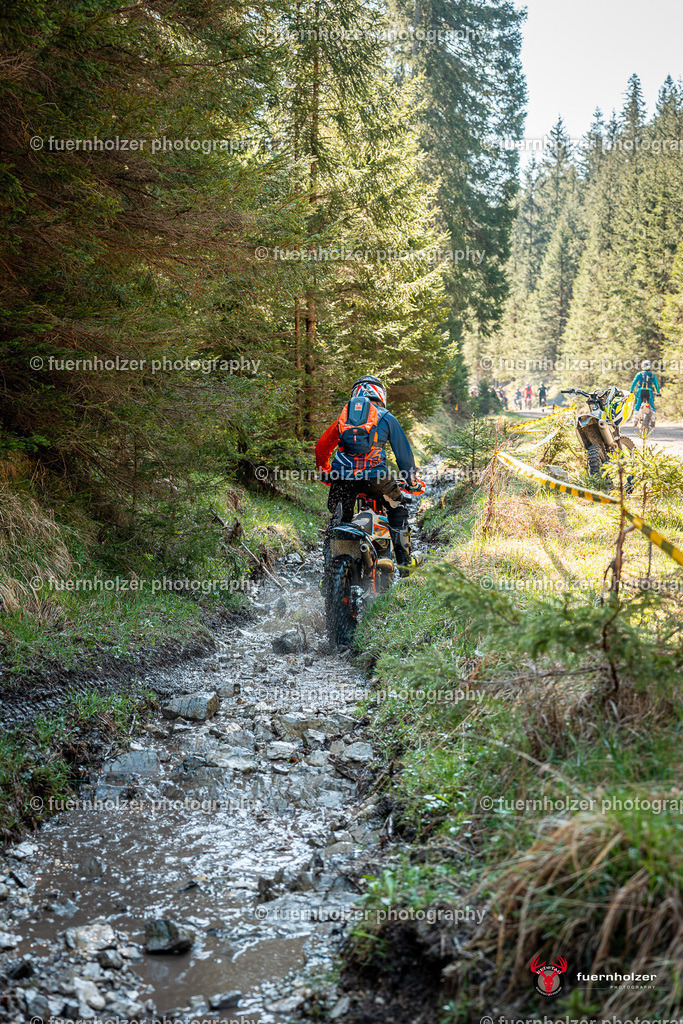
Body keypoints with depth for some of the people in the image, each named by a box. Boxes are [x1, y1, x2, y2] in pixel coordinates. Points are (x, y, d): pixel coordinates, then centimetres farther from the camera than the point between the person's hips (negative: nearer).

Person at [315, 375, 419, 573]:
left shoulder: (344, 416, 21)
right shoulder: (387, 418, 14)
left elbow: (321, 448, 20)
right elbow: (403, 451, 17)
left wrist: (326, 474, 33)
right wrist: (411, 479, 29)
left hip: (342, 477, 2)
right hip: (374, 475, -2)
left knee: (341, 519, 20)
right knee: (397, 510, 19)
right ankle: (404, 560, 15)